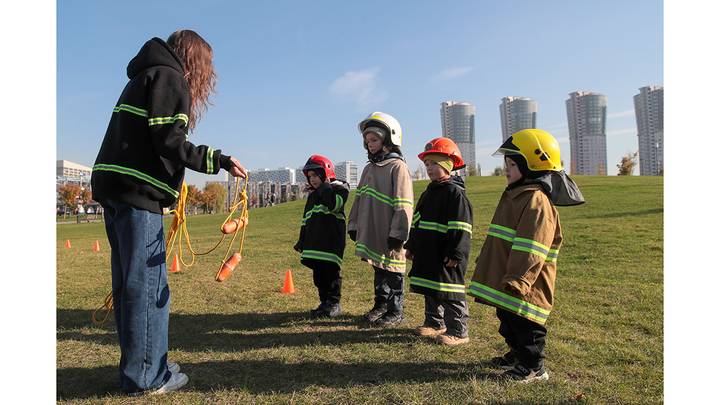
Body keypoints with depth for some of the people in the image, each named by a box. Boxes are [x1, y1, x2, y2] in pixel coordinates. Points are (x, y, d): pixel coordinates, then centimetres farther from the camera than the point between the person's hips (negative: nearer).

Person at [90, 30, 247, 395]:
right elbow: (168, 142, -14)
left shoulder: (144, 77, 25)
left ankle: (136, 367, 25)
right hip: (137, 192, -10)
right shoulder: (169, 77, -3)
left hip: (114, 188, 10)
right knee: (148, 283, -3)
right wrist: (219, 160, -13)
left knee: (129, 282, 13)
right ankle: (146, 377, 7)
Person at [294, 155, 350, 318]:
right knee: (318, 274, 10)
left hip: (332, 240, -7)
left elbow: (334, 205, -24)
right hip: (314, 242, 8)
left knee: (330, 272, -4)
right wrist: (301, 242, 20)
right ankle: (324, 302, 21)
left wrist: (325, 187, -13)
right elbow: (305, 221, 23)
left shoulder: (339, 187, -2)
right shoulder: (312, 195, 20)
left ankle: (334, 304, 7)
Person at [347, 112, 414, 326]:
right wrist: (354, 226, 15)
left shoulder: (397, 167, -11)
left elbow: (403, 205, -16)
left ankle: (395, 312, 17)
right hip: (371, 233, 7)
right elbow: (359, 199, 18)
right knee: (378, 271, 18)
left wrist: (397, 234, -19)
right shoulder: (369, 168, 14)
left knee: (392, 272, 4)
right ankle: (381, 304, 33)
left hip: (389, 236, -7)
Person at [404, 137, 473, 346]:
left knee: (451, 293, -1)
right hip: (426, 254, 9)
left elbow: (460, 228, -19)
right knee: (430, 290, 17)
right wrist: (411, 246, 18)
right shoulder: (429, 192, 14)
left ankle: (458, 331, 9)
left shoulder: (455, 192, -13)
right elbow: (416, 221, 19)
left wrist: (455, 254, -22)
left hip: (446, 257, -9)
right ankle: (434, 323, 32)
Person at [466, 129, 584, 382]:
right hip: (506, 282, 10)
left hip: (523, 286, -10)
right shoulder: (516, 195, 14)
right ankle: (517, 355, 40)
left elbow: (531, 250, -26)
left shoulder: (536, 200, -20)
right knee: (508, 320, 22)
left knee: (524, 323, 4)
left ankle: (534, 367, 21)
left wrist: (517, 280, -26)